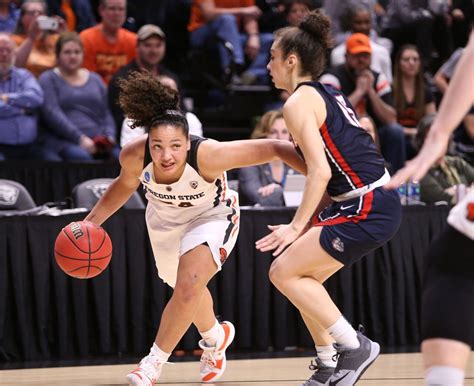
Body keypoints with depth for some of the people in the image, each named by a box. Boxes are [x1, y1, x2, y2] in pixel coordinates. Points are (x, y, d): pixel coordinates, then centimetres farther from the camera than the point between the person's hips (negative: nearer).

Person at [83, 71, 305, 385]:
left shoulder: (207, 155, -42)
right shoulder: (134, 156, -32)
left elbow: (274, 148, -37)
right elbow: (127, 184, -5)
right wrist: (92, 221, -9)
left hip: (212, 216, -4)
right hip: (165, 219, 4)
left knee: (189, 286, -24)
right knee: (187, 289, 23)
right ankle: (215, 337, 55)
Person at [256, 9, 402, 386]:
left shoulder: (299, 102, -9)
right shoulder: (328, 94, 18)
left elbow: (320, 172, -18)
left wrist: (297, 227, -16)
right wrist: (309, 222, 18)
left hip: (367, 210, -9)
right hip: (379, 203, 9)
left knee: (284, 272, -7)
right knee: (303, 278, 15)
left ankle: (355, 346, -4)